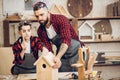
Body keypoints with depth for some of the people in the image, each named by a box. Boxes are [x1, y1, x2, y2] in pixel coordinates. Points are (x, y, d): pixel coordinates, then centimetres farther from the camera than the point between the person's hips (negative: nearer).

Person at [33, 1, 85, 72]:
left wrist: (58, 57, -48)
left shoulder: (61, 19, -22)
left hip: (76, 53, -4)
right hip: (62, 56, 4)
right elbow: (48, 50, -6)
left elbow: (66, 40, -34)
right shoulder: (41, 31, -5)